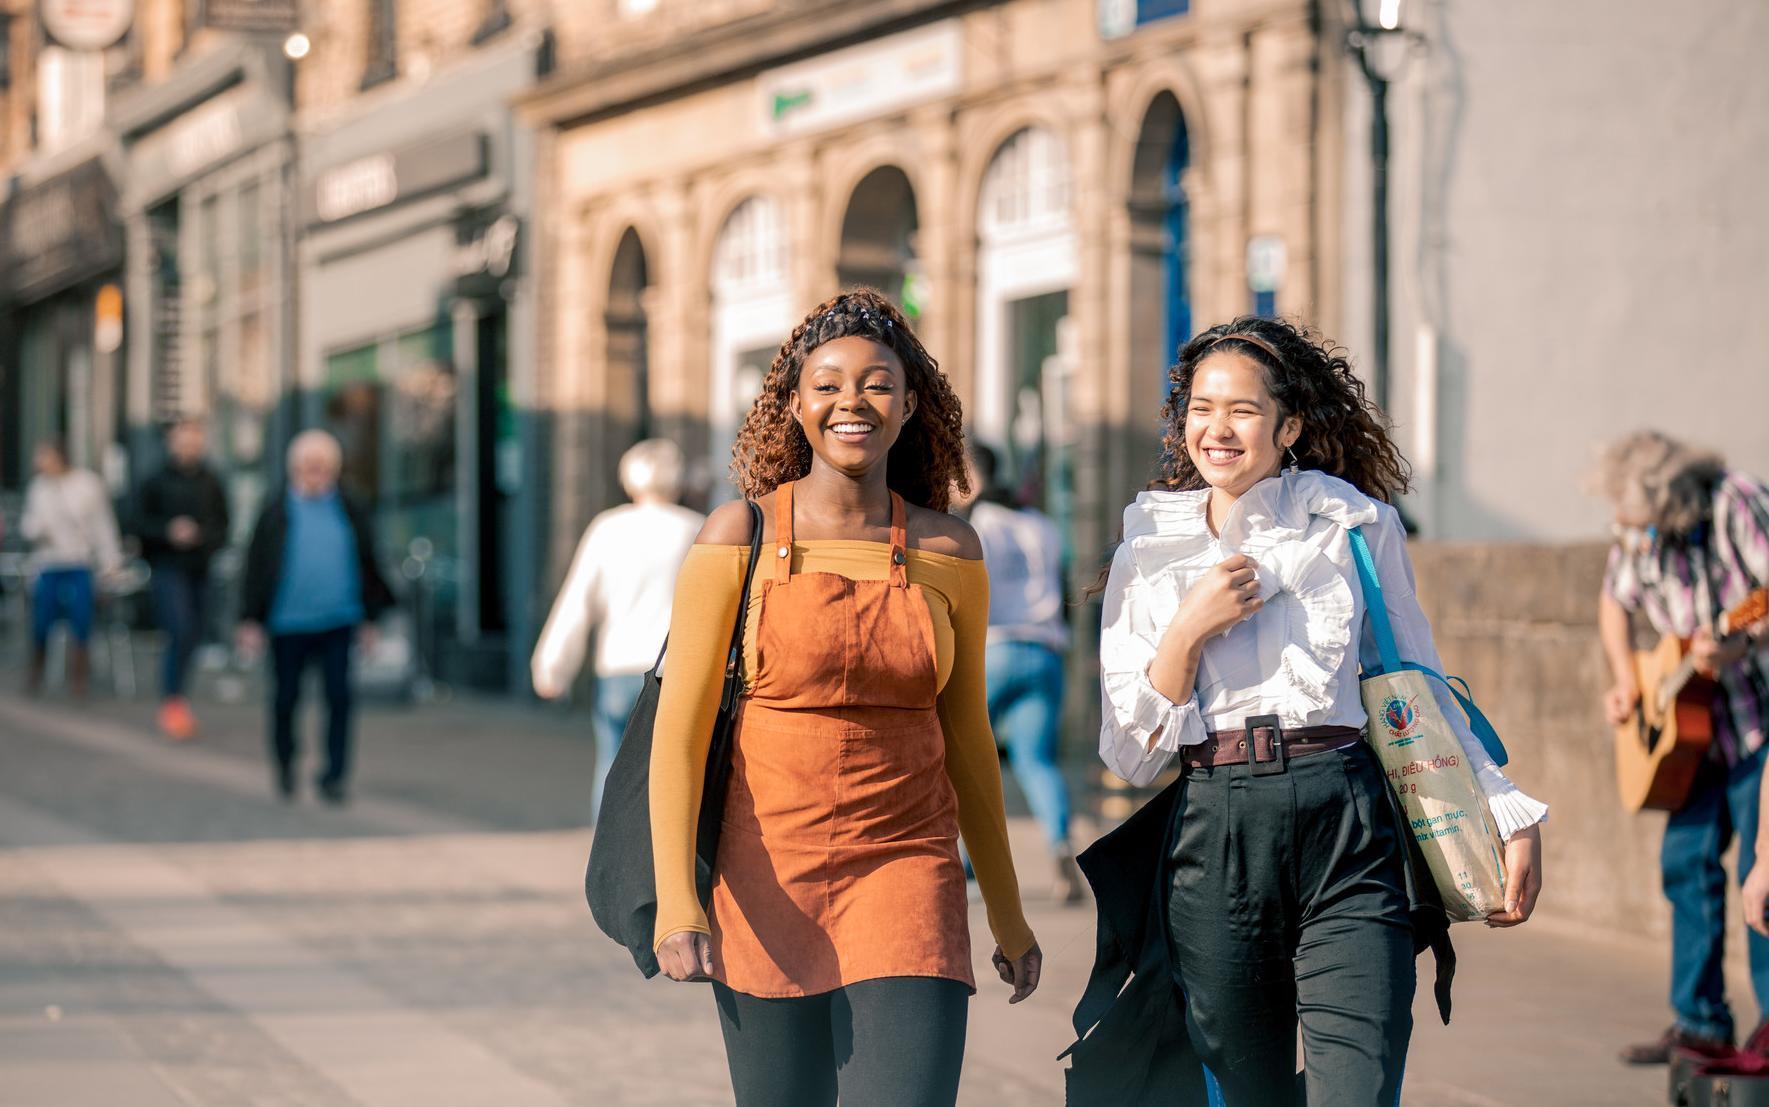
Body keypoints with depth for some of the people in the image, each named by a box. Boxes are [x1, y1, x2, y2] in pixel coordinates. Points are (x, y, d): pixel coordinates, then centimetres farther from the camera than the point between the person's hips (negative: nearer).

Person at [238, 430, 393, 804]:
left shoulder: (349, 513, 7)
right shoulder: (276, 514, 1)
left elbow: (367, 566, 15)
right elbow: (256, 569, 2)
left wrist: (369, 617, 14)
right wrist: (251, 621, -2)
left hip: (338, 622, 1)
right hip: (288, 624, -1)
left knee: (339, 696, -6)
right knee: (286, 698, 9)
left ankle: (334, 775, 1)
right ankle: (285, 766, 31)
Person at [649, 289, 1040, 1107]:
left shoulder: (948, 550, 4)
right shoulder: (740, 536, -3)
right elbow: (679, 725, -5)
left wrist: (1007, 912, 17)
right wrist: (675, 900, -15)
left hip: (907, 871, 1)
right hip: (768, 876, -1)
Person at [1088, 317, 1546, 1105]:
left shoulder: (1356, 524, 8)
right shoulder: (1150, 553, 11)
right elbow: (1130, 753, 8)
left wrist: (1508, 815, 12)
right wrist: (1189, 630, -5)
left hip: (1347, 834, -2)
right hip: (1213, 840, 2)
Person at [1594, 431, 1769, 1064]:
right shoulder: (1638, 533, 1)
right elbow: (1615, 600, 19)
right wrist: (1624, 681, 6)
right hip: (1698, 725, 7)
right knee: (1686, 861, 6)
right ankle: (1701, 1023, 15)